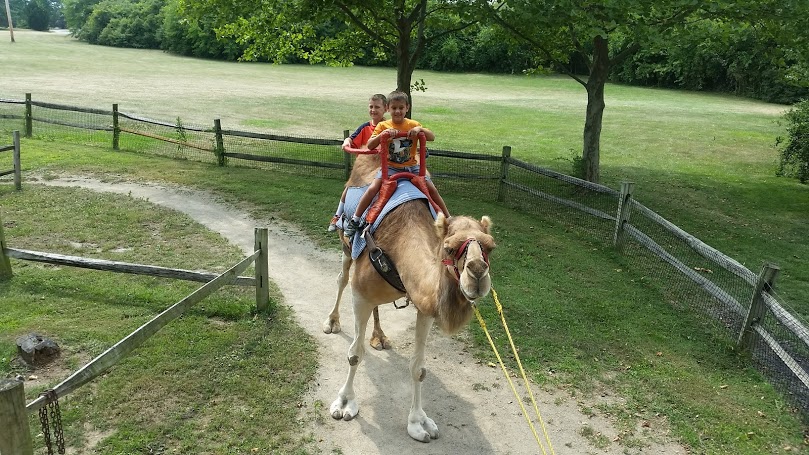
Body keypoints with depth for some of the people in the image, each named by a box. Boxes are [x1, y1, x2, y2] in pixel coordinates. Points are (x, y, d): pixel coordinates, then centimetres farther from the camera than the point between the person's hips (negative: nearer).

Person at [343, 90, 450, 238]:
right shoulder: (383, 126, 0)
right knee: (372, 188, -21)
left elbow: (432, 137, -6)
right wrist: (383, 134, -26)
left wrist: (420, 129, -24)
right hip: (390, 167, -1)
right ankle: (355, 220, -8)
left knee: (432, 189, -6)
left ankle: (448, 218, 10)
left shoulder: (413, 125, 2)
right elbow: (370, 146, -10)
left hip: (411, 166, 1)